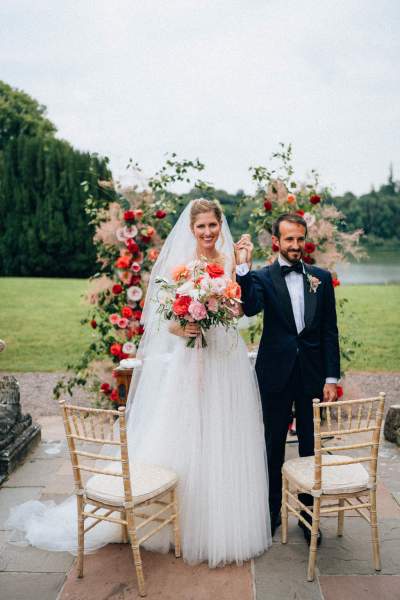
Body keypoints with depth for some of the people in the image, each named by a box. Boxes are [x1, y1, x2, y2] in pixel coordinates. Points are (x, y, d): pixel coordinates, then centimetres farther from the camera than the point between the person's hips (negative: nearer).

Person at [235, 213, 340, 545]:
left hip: (313, 373, 2)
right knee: (273, 446, 12)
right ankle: (272, 512, 30)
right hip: (276, 372, -1)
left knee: (311, 447, 12)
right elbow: (250, 308, -23)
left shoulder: (322, 278, 4)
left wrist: (332, 377, -1)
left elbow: (330, 331, 3)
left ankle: (309, 514, 30)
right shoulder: (262, 277, -3)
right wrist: (243, 266, -30)